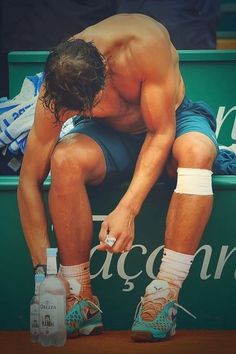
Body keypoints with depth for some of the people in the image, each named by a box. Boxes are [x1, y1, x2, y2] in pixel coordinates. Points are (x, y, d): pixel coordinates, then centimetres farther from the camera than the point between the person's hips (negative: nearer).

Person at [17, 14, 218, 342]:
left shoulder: (147, 44, -35)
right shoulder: (57, 89, -26)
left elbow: (161, 133, -27)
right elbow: (29, 182, -21)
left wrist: (127, 210, -37)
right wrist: (44, 268, -27)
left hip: (173, 121, -1)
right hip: (111, 135, 1)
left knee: (197, 151, -38)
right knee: (66, 159, -34)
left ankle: (163, 295, -34)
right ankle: (82, 299, -22)